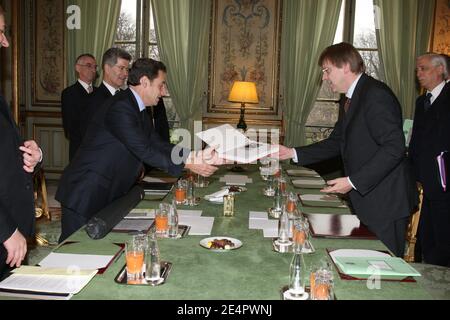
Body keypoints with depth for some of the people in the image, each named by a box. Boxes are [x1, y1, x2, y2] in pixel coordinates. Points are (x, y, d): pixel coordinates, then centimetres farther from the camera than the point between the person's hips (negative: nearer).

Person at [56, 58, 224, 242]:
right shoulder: (120, 107, -20)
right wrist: (188, 164, -22)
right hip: (85, 195, -9)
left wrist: (195, 156, -5)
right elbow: (144, 151, -25)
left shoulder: (137, 109, 12)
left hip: (105, 196, 9)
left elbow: (156, 145, 5)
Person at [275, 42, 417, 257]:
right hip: (365, 200, 9)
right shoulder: (350, 100, 14)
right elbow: (336, 143, 16)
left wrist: (353, 181, -24)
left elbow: (394, 147, -24)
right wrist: (293, 153, 8)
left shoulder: (376, 95, -17)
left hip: (385, 203, -9)